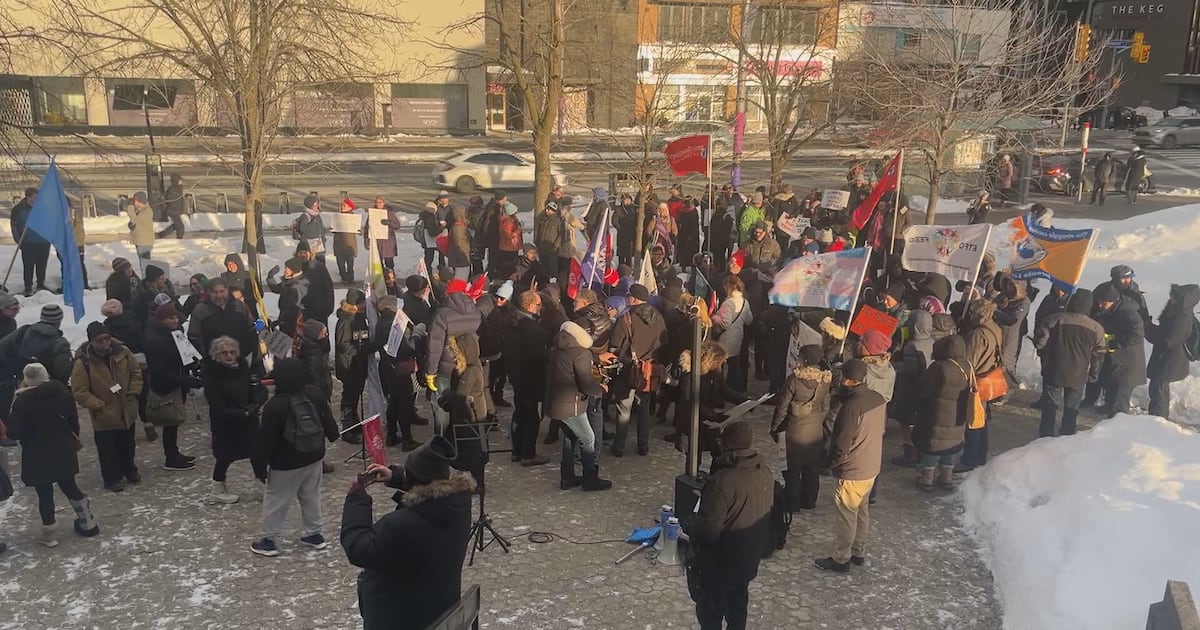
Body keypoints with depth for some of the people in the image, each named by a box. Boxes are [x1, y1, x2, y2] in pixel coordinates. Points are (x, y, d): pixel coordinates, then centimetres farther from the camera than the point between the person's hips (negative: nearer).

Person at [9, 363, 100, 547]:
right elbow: (73, 419, 3)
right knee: (70, 487, 18)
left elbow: (13, 433, -17)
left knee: (44, 493, 7)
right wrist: (73, 440, 17)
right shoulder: (61, 391, -5)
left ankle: (48, 533, 17)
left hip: (37, 456, -4)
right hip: (63, 451, 4)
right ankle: (88, 524, 27)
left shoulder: (23, 400, -17)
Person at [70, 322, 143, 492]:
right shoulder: (83, 362, -20)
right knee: (108, 449, 6)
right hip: (104, 416, -4)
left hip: (127, 412, 4)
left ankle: (129, 470, 42)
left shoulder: (122, 352, -8)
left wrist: (133, 392, -2)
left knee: (127, 444, 22)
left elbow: (136, 372, 8)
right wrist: (98, 405, -20)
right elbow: (79, 392, -15)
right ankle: (112, 478, 23)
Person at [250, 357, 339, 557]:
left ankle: (270, 541, 18)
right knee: (311, 497, 20)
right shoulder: (314, 396, -7)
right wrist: (333, 434, 30)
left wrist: (260, 465, -7)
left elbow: (266, 440, -18)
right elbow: (327, 420, 9)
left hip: (286, 464, -6)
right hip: (314, 458, 6)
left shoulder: (275, 406, -23)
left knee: (275, 501, 10)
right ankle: (314, 534, 30)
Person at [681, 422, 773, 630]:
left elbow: (708, 530, -29)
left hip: (721, 559, -7)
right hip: (749, 554, 7)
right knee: (738, 598, 28)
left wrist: (687, 522, -10)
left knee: (711, 606, 16)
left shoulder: (723, 482, -35)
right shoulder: (764, 469, -10)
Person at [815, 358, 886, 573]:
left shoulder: (852, 407, -29)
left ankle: (841, 560, 20)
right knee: (862, 510, 22)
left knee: (847, 515, 7)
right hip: (872, 466, 8)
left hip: (852, 471, -8)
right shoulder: (878, 399, -4)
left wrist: (830, 462, -5)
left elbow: (842, 445, -23)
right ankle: (859, 552, 37)